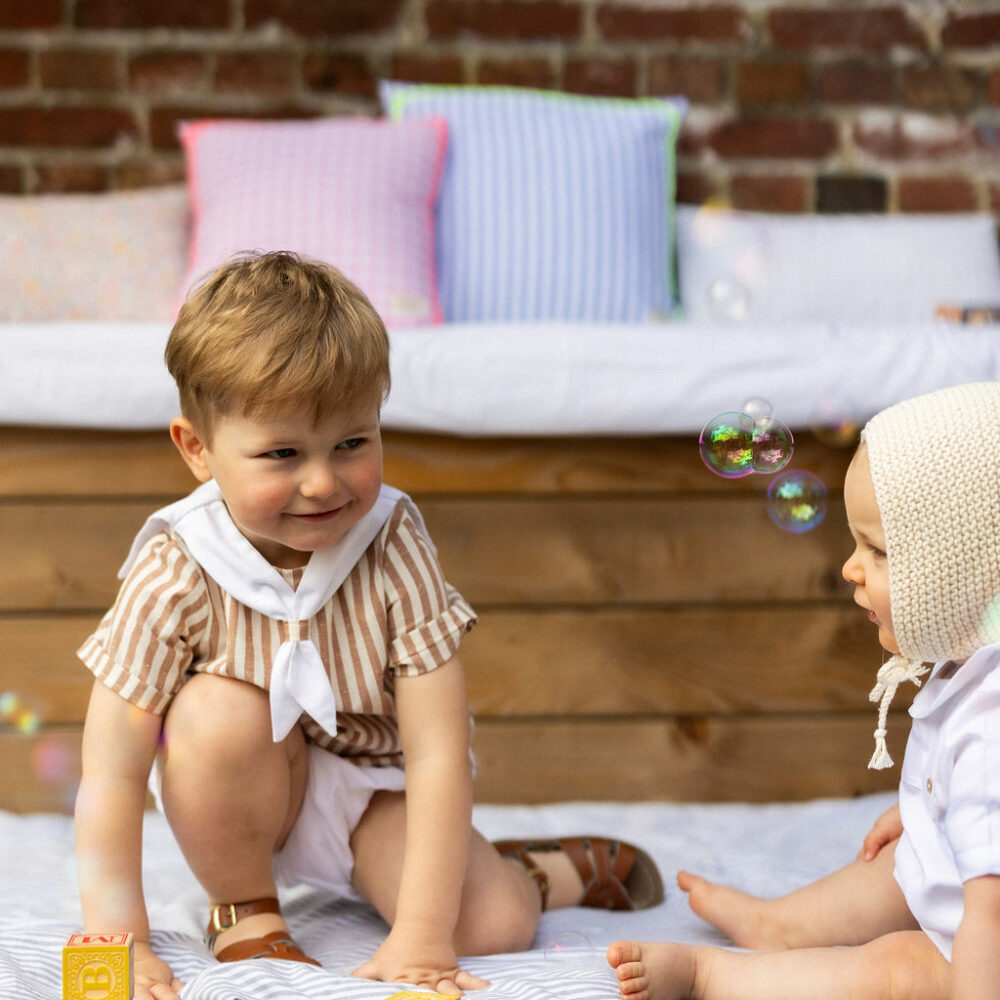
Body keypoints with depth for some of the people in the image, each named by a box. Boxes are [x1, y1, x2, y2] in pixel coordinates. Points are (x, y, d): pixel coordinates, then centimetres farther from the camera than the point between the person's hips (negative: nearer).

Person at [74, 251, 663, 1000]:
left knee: (494, 926, -18)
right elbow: (113, 772, -24)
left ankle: (555, 869, 19)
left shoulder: (394, 548, -23)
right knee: (219, 709, -31)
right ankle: (244, 912, -7)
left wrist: (421, 935, -30)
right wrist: (121, 939, -29)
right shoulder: (175, 575, -26)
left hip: (372, 793, 1)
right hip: (238, 799, 0)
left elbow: (439, 755, -25)